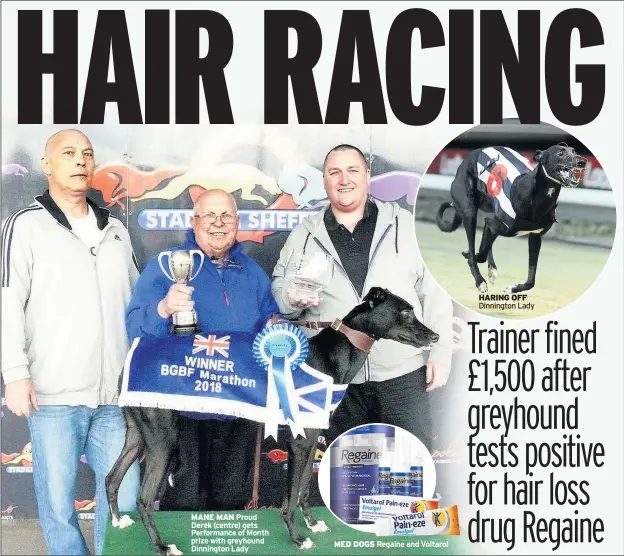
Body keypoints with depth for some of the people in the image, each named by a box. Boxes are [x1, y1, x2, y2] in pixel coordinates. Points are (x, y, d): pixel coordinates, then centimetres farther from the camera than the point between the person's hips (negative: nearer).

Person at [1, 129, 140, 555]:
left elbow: (135, 300, 21)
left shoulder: (115, 229, 16)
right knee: (58, 501, 2)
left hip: (115, 393, 4)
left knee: (124, 497, 6)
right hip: (54, 394, -4)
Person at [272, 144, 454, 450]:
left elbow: (432, 289, 5)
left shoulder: (404, 224, 6)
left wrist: (441, 350, -2)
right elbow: (278, 286, 14)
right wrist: (293, 298, -10)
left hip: (402, 375, -1)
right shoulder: (304, 235, 10)